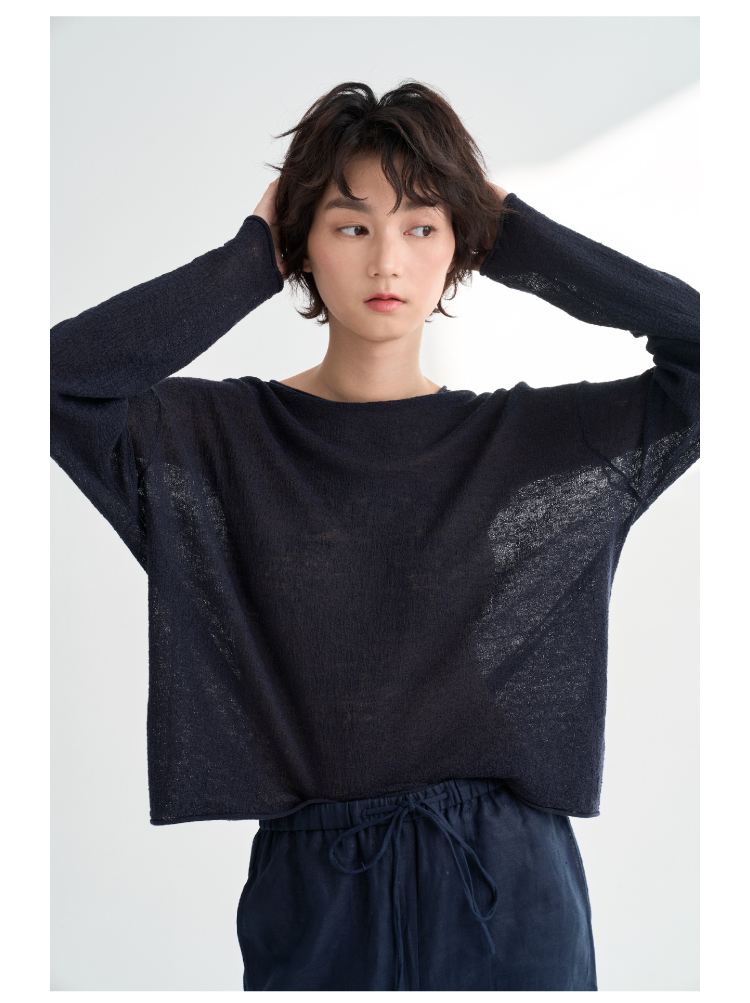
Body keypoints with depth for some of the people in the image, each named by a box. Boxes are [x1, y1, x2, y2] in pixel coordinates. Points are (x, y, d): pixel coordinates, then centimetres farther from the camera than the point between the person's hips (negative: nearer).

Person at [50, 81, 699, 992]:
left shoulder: (538, 437, 1)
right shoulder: (221, 439, -2)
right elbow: (52, 371, -17)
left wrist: (517, 239, -3)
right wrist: (251, 260, -8)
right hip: (316, 890, 0)